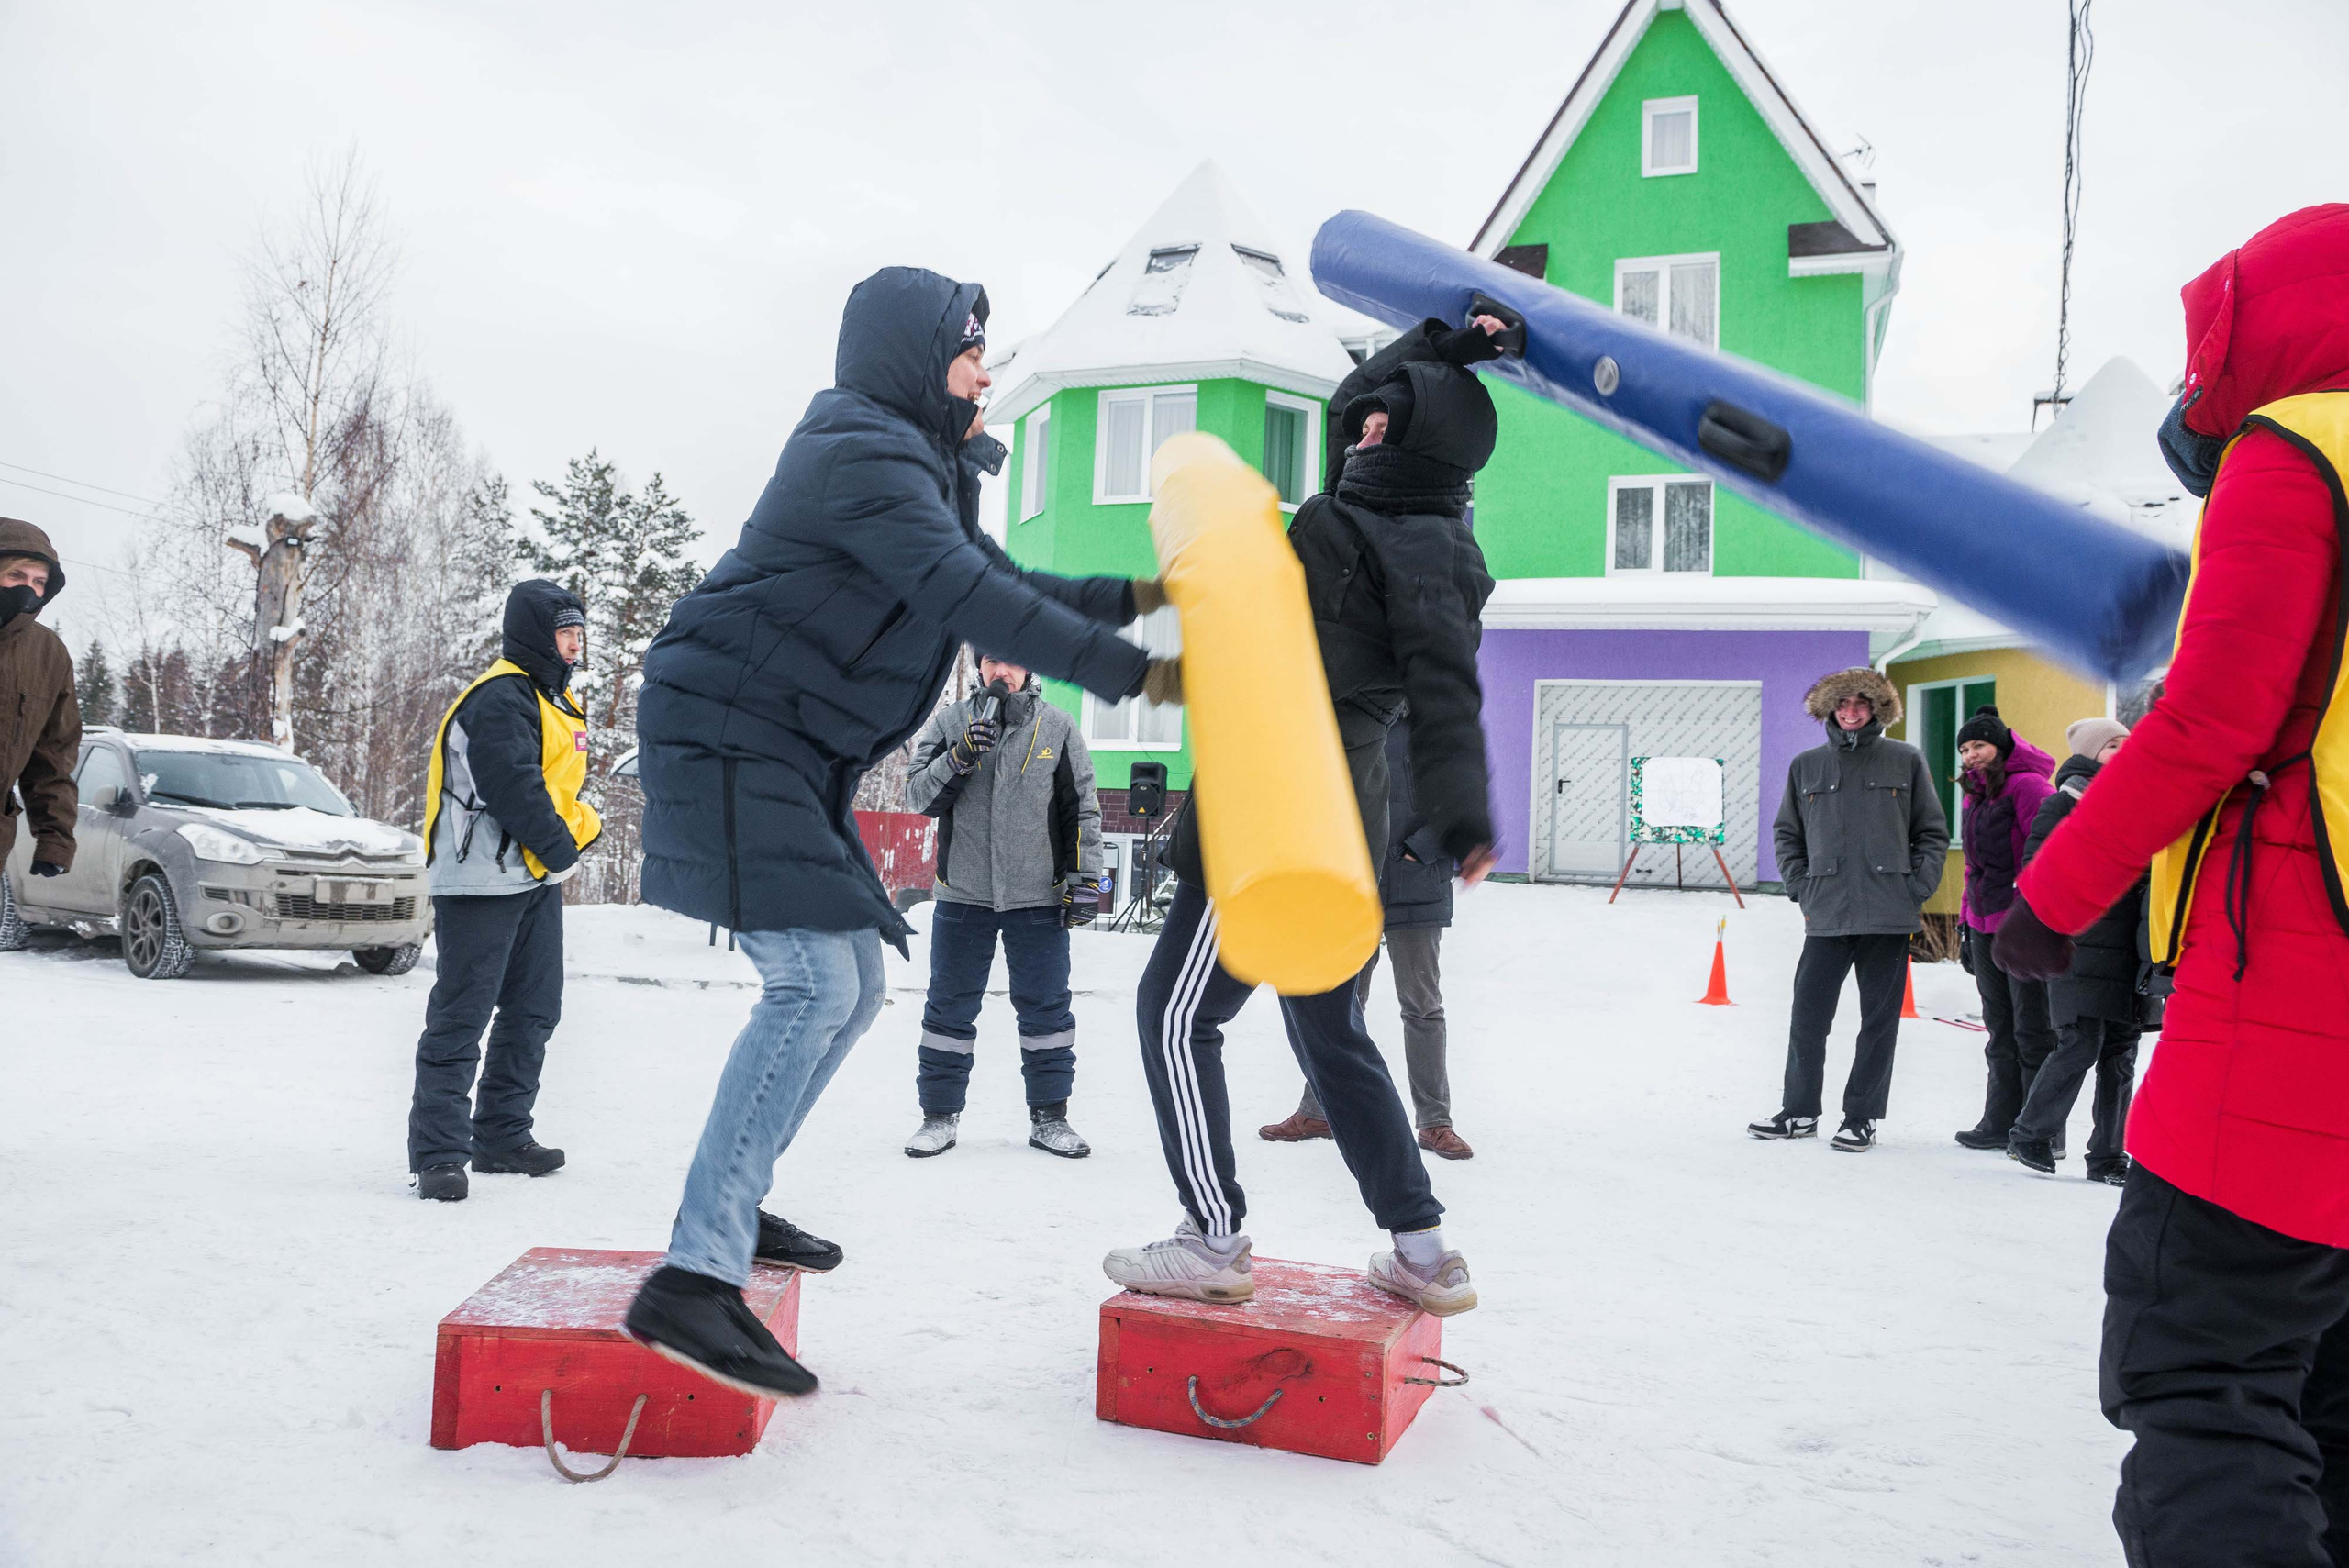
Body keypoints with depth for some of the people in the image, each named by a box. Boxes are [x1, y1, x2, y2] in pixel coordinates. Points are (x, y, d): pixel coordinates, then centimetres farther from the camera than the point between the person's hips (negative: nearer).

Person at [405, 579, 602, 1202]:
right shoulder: (499, 697, -15)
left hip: (536, 878, 10)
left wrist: (575, 828, 4)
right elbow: (513, 788, -22)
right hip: (481, 880, -10)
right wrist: (561, 848, -12)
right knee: (461, 1016, -7)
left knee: (533, 1010, 14)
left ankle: (502, 1136, 24)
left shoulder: (553, 697, 18)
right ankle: (438, 1152, -3)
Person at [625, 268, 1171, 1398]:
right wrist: (1130, 674, -21)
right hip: (728, 733, -11)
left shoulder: (914, 464, 19)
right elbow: (969, 600, -23)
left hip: (791, 756, 11)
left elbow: (1000, 580, 24)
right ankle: (694, 1280, -24)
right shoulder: (861, 452, -14)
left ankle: (731, 1208, 25)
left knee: (848, 985, 14)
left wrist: (1131, 596, 13)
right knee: (812, 981, -22)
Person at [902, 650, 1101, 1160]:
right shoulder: (948, 723, 4)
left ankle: (1049, 1116, 18)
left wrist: (1085, 878, 1)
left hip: (1039, 896, 0)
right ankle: (940, 1115, 18)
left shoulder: (1058, 728, 4)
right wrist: (959, 757, -19)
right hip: (963, 893, 0)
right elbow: (919, 797, -4)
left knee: (1045, 1008, 6)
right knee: (950, 1007, 6)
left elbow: (1082, 808, 6)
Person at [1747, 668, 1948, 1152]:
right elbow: (1786, 833, 15)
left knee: (1879, 1020, 5)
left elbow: (1933, 833, 7)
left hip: (1889, 915, -1)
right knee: (1808, 1016, 3)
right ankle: (1800, 1111, 16)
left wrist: (1917, 889, -3)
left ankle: (1862, 1117, 15)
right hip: (1827, 915, 1)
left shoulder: (1906, 761, 4)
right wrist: (1801, 888, 3)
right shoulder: (1806, 766, 9)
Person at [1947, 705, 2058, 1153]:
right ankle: (2001, 1123, 19)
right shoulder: (1975, 795, 16)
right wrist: (1966, 922, 20)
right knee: (2000, 1030, 12)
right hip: (1985, 926, 9)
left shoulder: (2027, 785, -12)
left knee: (2032, 1031, -2)